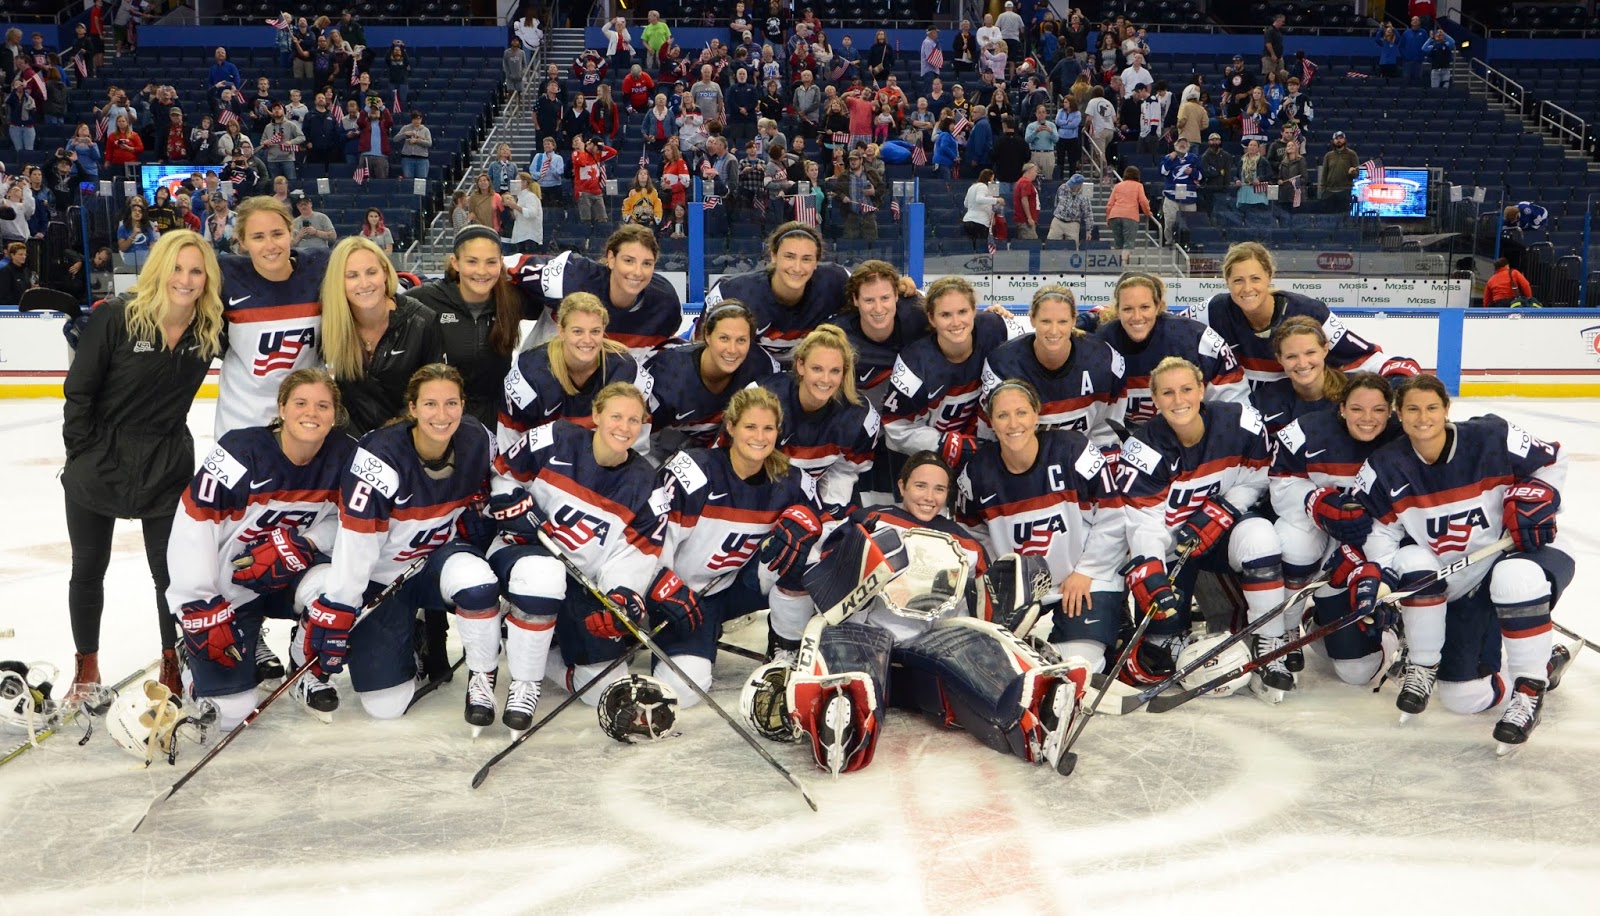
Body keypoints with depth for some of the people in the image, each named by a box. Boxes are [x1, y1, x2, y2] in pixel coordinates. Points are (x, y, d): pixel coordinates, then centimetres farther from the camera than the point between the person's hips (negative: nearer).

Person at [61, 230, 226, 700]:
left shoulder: (212, 329, -9)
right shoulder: (114, 317, -17)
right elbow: (78, 391, -11)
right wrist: (83, 455, -9)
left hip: (168, 467, 1)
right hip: (100, 464, -1)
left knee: (172, 572, 7)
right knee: (88, 570, 14)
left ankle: (173, 661, 29)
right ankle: (86, 666, 33)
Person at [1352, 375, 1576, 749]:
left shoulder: (1491, 440, -16)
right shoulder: (1386, 469, -9)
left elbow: (1552, 460, 0)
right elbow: (1379, 528, -3)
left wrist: (1533, 501, -15)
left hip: (1516, 553, -1)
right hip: (1456, 584, 2)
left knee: (1515, 577, -39)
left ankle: (1530, 689, -20)